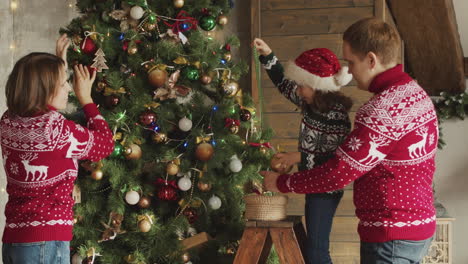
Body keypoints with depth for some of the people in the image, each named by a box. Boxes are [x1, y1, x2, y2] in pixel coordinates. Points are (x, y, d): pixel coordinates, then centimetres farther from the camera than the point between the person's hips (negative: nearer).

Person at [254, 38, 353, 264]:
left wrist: (299, 157, -23)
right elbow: (283, 83, 16)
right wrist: (267, 55, 7)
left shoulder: (336, 117, -22)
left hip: (325, 191, -9)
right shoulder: (310, 104, 3)